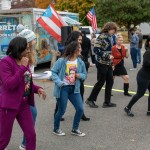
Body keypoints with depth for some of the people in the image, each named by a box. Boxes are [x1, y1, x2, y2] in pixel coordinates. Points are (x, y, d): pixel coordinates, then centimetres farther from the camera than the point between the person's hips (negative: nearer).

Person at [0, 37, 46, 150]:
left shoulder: (25, 61, 7)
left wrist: (37, 88, 2)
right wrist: (23, 67, -24)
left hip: (24, 104, 7)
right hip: (9, 104, -7)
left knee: (31, 135, 9)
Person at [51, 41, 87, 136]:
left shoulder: (80, 62, 3)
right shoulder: (62, 61, -10)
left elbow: (85, 75, 12)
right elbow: (53, 72, -8)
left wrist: (80, 75, -11)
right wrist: (59, 82, -21)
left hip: (74, 88, 5)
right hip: (63, 88, -5)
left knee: (80, 109, 1)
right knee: (61, 110, 3)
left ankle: (75, 129, 22)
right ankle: (56, 129, 28)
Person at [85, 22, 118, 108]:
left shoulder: (110, 37, 10)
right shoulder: (102, 37, -15)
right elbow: (96, 49, -22)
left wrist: (111, 61, 17)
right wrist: (108, 56, -20)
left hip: (108, 64, 8)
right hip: (102, 63, -8)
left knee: (110, 82, 10)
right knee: (100, 82, 1)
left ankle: (107, 102, 20)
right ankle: (90, 100, 16)